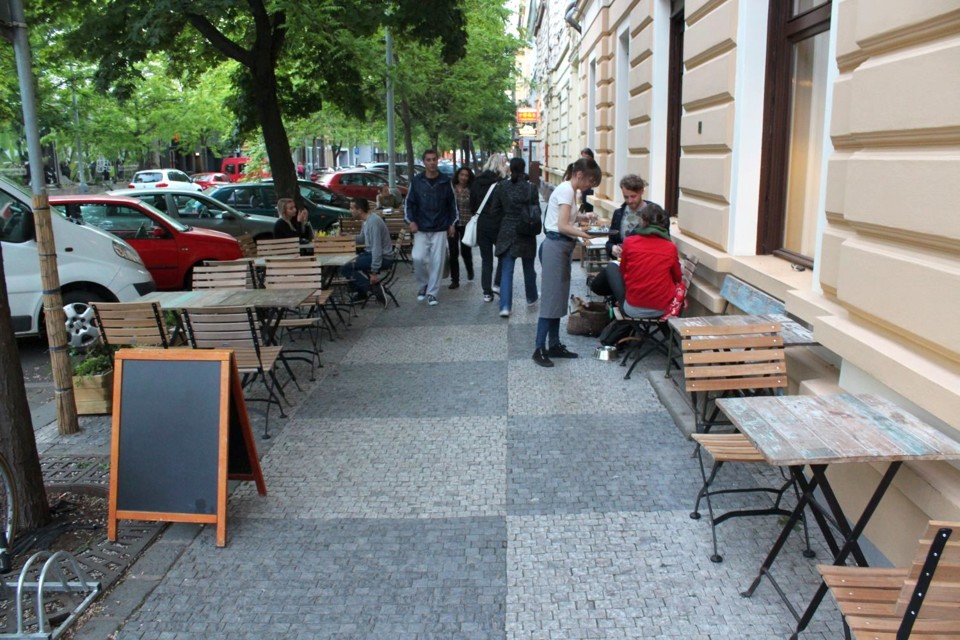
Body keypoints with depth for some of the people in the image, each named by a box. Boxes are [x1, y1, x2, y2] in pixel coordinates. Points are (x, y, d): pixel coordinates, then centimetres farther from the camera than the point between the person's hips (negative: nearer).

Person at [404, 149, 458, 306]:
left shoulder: (445, 181, 3)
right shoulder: (416, 181, 2)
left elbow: (452, 203, 10)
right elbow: (409, 203, 6)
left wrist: (452, 223, 6)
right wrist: (411, 221, -6)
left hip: (440, 229, 0)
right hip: (421, 229, 0)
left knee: (437, 261, -1)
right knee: (418, 258, -12)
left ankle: (432, 293, 10)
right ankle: (423, 284, 15)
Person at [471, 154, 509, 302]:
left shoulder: (477, 182, 2)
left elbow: (472, 204, 8)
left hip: (481, 225, 4)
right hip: (497, 225, -4)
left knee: (486, 259, 10)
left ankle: (487, 292, 10)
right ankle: (497, 284, 6)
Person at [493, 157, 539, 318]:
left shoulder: (502, 187, -4)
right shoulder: (531, 188, -10)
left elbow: (495, 210, 1)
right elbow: (536, 212, -6)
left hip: (507, 232, 1)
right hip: (526, 234, -1)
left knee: (507, 270, 1)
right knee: (528, 268, 18)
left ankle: (505, 306, -10)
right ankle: (531, 298, 36)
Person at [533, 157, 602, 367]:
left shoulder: (570, 191, 15)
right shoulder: (566, 190, -15)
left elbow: (567, 223, 12)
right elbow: (562, 226, -22)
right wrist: (587, 234, -25)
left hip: (562, 247, 10)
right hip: (556, 247, -10)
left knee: (559, 298, 12)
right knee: (551, 298, -7)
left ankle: (554, 345, 19)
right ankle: (539, 349, -2)